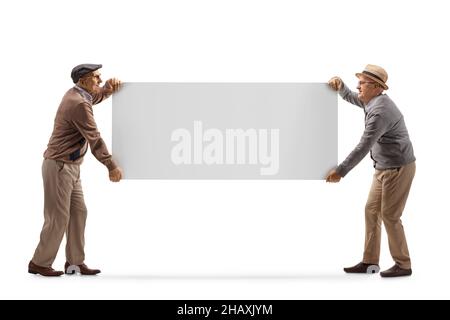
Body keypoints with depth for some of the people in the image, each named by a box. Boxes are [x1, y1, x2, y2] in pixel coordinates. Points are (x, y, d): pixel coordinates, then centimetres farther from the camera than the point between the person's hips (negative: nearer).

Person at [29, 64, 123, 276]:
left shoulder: (77, 94, 10)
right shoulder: (79, 104, -20)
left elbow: (98, 96, 29)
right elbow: (94, 139, -20)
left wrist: (109, 87, 6)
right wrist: (111, 166, -16)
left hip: (69, 167, 10)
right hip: (59, 166, -10)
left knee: (78, 213, 7)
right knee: (58, 217, -4)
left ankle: (75, 262, 12)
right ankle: (39, 263, 7)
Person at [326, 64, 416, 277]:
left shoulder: (380, 112, -25)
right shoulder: (373, 101, 7)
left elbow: (363, 147, -28)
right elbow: (350, 97, 24)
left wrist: (341, 171, -26)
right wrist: (339, 85, 1)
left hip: (398, 169, -10)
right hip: (385, 168, 10)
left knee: (390, 216, -4)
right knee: (372, 211, 8)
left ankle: (403, 265, 8)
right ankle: (370, 262, 13)